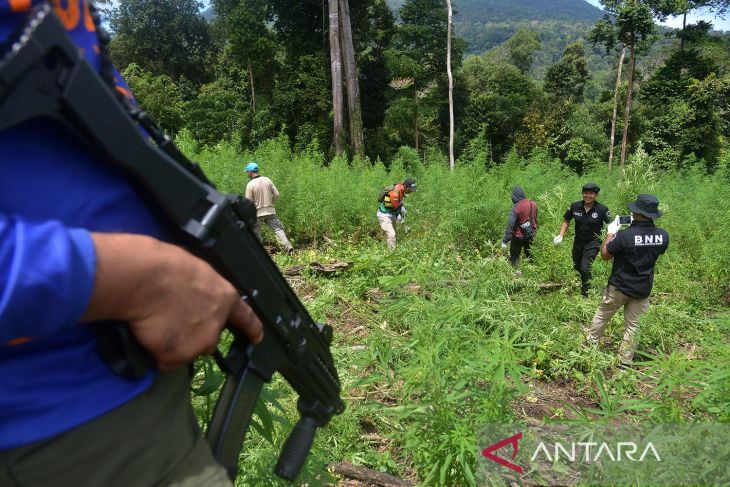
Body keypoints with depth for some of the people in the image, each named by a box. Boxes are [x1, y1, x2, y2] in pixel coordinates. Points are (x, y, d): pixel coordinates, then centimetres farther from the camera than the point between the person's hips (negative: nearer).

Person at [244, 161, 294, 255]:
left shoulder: (250, 185, -11)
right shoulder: (267, 180, 1)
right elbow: (276, 194, 3)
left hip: (257, 213, -3)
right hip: (270, 211, 3)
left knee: (256, 234, 10)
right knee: (278, 229, 2)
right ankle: (288, 246, -12)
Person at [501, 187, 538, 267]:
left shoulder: (516, 207, -23)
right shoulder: (533, 204, -5)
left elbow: (510, 225, -24)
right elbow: (535, 219, 7)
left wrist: (505, 241, -22)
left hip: (518, 236, -6)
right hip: (531, 235, 6)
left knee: (514, 257, 7)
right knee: (529, 254, 22)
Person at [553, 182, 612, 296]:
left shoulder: (602, 210, -16)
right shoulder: (575, 206, -9)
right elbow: (566, 220, 4)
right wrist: (561, 235, -8)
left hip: (593, 242, -4)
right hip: (578, 241, 5)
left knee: (585, 268, -13)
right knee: (576, 267, 21)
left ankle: (585, 293, 6)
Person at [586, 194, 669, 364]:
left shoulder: (625, 235, -28)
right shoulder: (663, 235, -12)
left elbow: (605, 255, -14)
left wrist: (611, 233, -3)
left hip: (619, 287, -3)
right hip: (643, 290, 4)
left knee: (601, 316, 19)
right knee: (632, 324, 14)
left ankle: (590, 344, 35)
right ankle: (625, 360, 23)